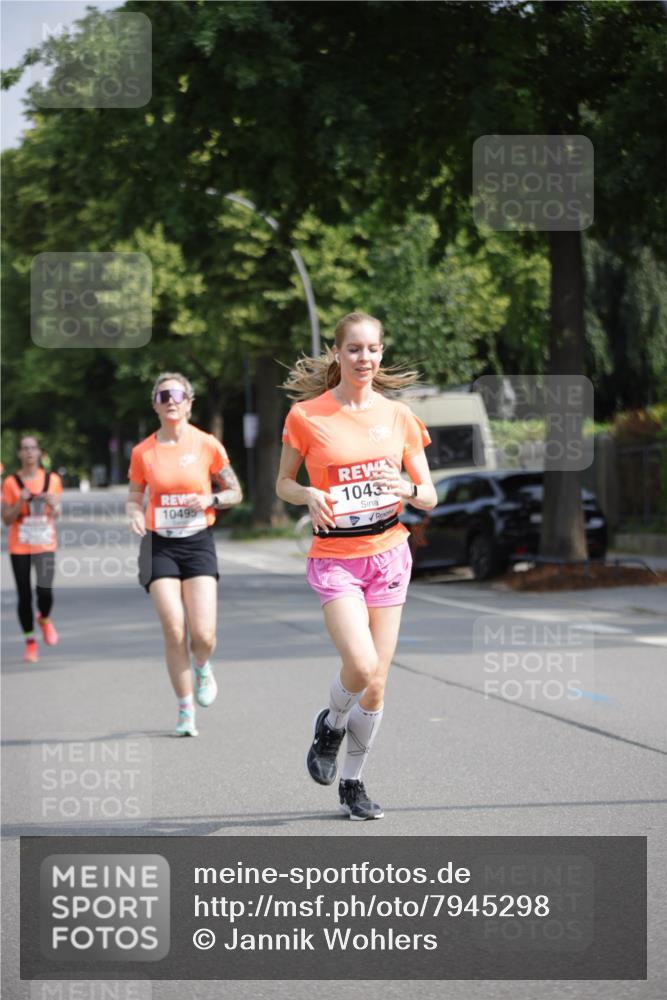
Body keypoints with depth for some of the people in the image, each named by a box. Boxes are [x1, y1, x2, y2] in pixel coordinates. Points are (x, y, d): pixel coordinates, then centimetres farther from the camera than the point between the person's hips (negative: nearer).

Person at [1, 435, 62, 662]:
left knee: (44, 590, -17)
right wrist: (20, 502, -16)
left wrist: (54, 505, -9)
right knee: (24, 595, 2)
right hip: (19, 547, 0)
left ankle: (44, 619, 17)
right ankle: (30, 642, 15)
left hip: (45, 545, 0)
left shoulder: (52, 480, 4)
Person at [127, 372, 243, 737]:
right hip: (160, 545, 1)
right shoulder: (142, 452, 2)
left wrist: (209, 500, -12)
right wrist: (135, 516, -10)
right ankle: (186, 710, 5)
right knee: (174, 631, -10)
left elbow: (235, 493, 8)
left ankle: (203, 669, 26)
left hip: (198, 542, -1)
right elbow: (135, 498, 13)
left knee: (203, 634, -11)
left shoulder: (207, 445, 0)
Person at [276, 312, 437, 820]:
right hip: (334, 556, -3)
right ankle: (331, 724, 13)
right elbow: (284, 483, 7)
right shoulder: (306, 415, -4)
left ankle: (353, 782, 20)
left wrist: (406, 490, -17)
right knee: (361, 665, -21)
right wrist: (310, 496, -15)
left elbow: (430, 496, 6)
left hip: (388, 553, 3)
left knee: (377, 682, 3)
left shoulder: (399, 416, 3)